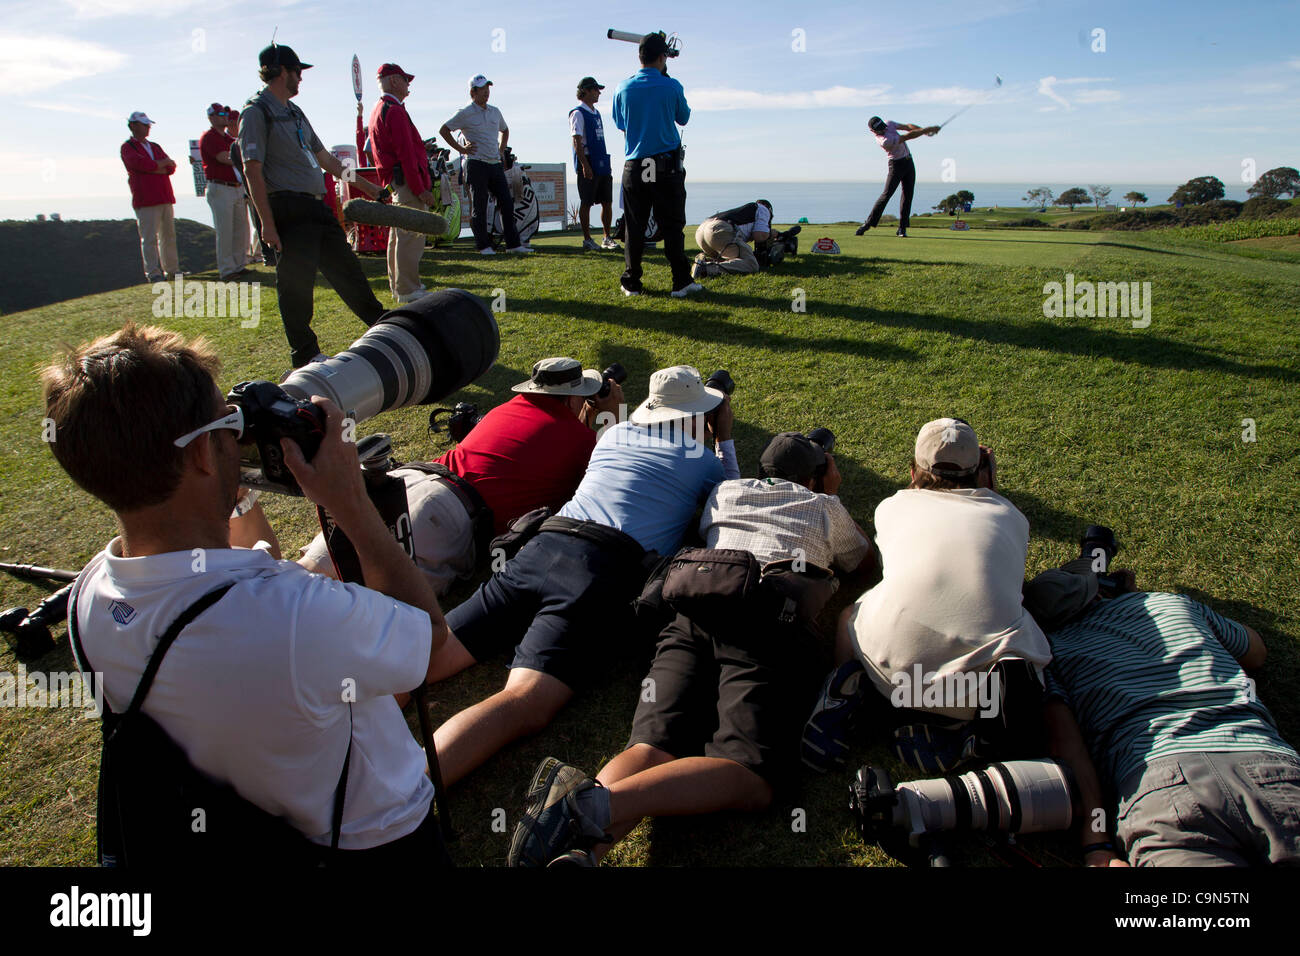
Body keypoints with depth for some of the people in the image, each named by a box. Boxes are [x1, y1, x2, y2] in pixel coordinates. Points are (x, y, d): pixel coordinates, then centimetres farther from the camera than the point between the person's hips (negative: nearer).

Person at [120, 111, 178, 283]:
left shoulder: (155, 147, 22)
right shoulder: (127, 147, 3)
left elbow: (171, 168, 9)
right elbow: (142, 164, -15)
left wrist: (153, 167, -8)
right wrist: (164, 162, -1)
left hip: (165, 198, 6)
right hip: (145, 200, -6)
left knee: (169, 235, 8)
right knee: (149, 238, -8)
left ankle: (172, 269, 15)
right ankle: (152, 273, -7)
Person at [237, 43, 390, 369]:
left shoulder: (294, 112, 21)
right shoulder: (256, 112, -6)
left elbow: (324, 157, 28)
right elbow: (253, 171, -13)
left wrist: (365, 186, 31)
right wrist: (267, 224, -19)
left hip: (318, 207, 8)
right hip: (289, 210, -8)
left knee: (348, 272, 14)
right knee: (296, 285, -2)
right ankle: (305, 355, 7)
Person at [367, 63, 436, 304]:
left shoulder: (378, 110, 19)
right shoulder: (395, 111, -13)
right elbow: (406, 153, -19)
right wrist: (421, 189, -20)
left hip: (393, 181, 11)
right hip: (407, 181, -11)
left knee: (398, 234, 15)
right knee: (411, 234, -10)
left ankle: (398, 285, 23)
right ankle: (407, 290, -10)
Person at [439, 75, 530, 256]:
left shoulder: (495, 111, 14)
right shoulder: (466, 113, -4)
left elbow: (505, 130, 32)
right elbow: (444, 130, -2)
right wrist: (461, 148, -5)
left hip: (495, 164, 6)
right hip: (477, 165, -6)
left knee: (507, 203, 2)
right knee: (480, 207, -2)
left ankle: (513, 243, 7)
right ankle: (483, 245, 5)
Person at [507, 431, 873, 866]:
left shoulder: (725, 491, 36)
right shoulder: (824, 506, 31)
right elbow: (864, 558, 50)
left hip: (695, 605, 4)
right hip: (768, 614, -4)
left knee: (653, 748, -14)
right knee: (752, 779, -17)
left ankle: (582, 848, -46)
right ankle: (600, 804, -41)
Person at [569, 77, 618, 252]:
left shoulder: (596, 113, 19)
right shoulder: (578, 113, -7)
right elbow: (577, 142, -13)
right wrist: (585, 165, -21)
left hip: (603, 164, 8)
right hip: (588, 165, -8)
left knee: (607, 202, 8)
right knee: (586, 203, -2)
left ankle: (607, 238, 16)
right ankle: (587, 239, 4)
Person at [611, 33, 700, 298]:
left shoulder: (623, 88, 1)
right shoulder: (672, 87, -4)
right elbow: (684, 118, 13)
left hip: (635, 167, 2)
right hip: (667, 166, -2)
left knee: (634, 227, 7)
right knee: (672, 226, 1)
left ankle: (631, 282, 10)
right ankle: (681, 282, 1)